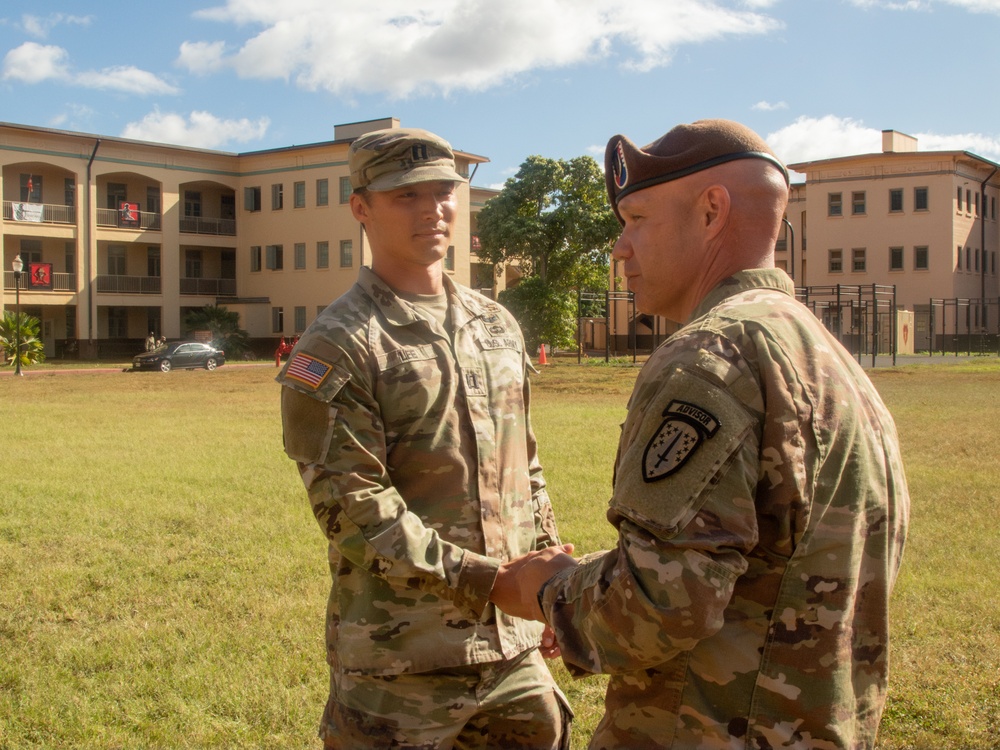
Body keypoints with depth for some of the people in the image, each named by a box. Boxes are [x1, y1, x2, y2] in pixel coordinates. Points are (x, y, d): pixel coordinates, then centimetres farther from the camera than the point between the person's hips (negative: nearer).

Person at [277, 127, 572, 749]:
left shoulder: (499, 325, 11)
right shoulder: (337, 347, -10)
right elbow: (353, 507, -17)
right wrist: (476, 577, -20)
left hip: (512, 638, 6)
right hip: (401, 653, -6)